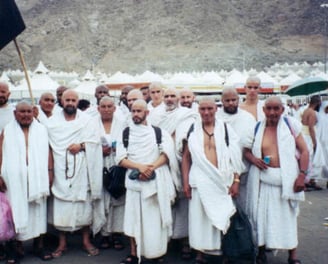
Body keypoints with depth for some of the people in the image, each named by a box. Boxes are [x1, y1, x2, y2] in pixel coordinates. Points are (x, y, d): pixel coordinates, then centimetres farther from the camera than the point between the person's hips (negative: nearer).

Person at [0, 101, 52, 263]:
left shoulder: (41, 130, 8)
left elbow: (47, 152, 7)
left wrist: (49, 171, 1)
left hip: (37, 177, 1)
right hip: (15, 178, -1)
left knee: (38, 210, 5)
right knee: (17, 211, 1)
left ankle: (39, 246, 13)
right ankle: (17, 247, 9)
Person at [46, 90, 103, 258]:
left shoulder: (87, 120, 5)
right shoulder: (52, 121, 7)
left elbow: (95, 141, 0)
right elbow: (46, 145, 4)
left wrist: (82, 145, -17)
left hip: (81, 169, 0)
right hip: (60, 170, 1)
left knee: (84, 204, 4)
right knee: (61, 207, 2)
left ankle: (86, 241, 16)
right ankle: (62, 243, 14)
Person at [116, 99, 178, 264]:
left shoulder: (158, 132, 7)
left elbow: (167, 152, -6)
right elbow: (120, 159, 1)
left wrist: (151, 168, -18)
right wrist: (139, 167, -14)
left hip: (156, 181, -1)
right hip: (134, 181, 1)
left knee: (155, 218, 1)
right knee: (133, 218, 3)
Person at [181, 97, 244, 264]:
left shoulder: (226, 129, 3)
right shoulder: (192, 130, 4)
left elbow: (235, 157, 2)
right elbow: (186, 157, 5)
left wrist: (236, 181, -4)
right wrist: (185, 182, -1)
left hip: (222, 182, 0)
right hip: (199, 182, 0)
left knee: (220, 218, 6)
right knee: (199, 217, 5)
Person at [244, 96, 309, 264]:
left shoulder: (291, 125, 0)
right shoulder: (257, 128, 5)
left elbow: (304, 151, 0)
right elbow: (246, 150, 12)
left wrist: (302, 175, -9)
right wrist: (253, 159, -10)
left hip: (287, 179, -1)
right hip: (263, 180, 1)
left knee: (288, 217, 7)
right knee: (262, 216, 7)